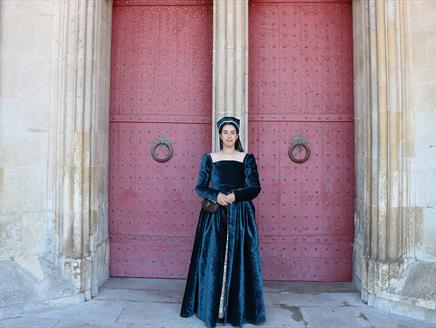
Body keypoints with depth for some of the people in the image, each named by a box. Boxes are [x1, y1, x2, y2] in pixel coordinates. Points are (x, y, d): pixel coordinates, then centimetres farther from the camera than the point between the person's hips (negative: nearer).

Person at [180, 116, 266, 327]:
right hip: (215, 215, 1)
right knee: (213, 260, 1)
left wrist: (235, 195, -18)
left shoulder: (247, 158, 5)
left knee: (238, 260, 1)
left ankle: (237, 309, 13)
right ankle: (212, 308, 13)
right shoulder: (209, 158, 7)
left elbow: (255, 188, -1)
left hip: (240, 215, 0)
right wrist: (216, 195, -16)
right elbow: (200, 187, 3)